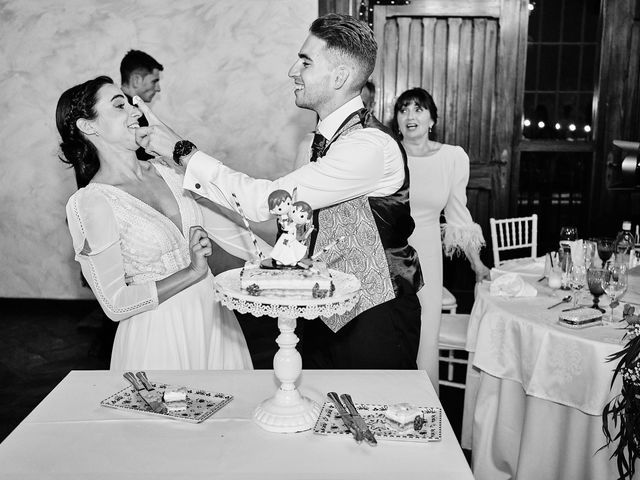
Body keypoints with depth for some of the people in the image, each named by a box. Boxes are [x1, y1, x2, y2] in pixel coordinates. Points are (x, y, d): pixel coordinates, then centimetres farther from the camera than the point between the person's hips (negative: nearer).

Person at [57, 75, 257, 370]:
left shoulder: (164, 169, 3)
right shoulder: (90, 202, -15)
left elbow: (219, 223, 9)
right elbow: (116, 304, -15)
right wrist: (193, 272, -17)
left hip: (213, 316, 6)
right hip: (159, 336, -6)